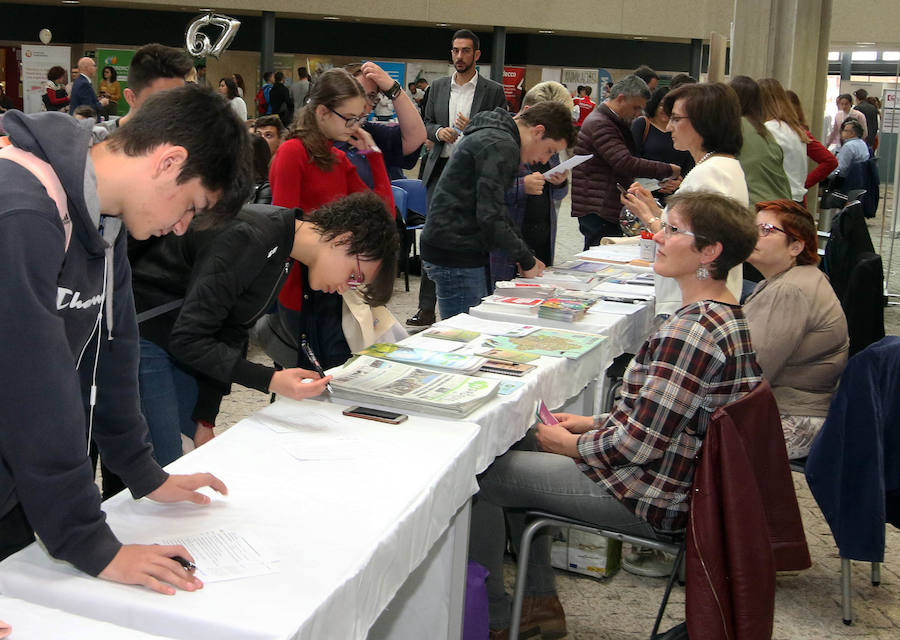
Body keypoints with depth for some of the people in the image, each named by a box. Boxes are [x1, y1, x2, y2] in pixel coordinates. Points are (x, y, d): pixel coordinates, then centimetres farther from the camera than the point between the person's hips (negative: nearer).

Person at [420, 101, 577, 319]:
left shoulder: (491, 135, 18)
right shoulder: (502, 146, -16)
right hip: (455, 255, -11)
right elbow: (490, 217, -22)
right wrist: (526, 260, -11)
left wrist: (525, 255, 16)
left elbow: (492, 208, 23)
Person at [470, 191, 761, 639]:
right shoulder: (727, 315, 4)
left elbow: (639, 443, -27)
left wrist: (570, 443, -10)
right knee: (519, 444, 21)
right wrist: (593, 423, 8)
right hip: (680, 480, 10)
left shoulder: (691, 330, -28)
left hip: (650, 500, -10)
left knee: (482, 474, -2)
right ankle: (540, 603, 27)